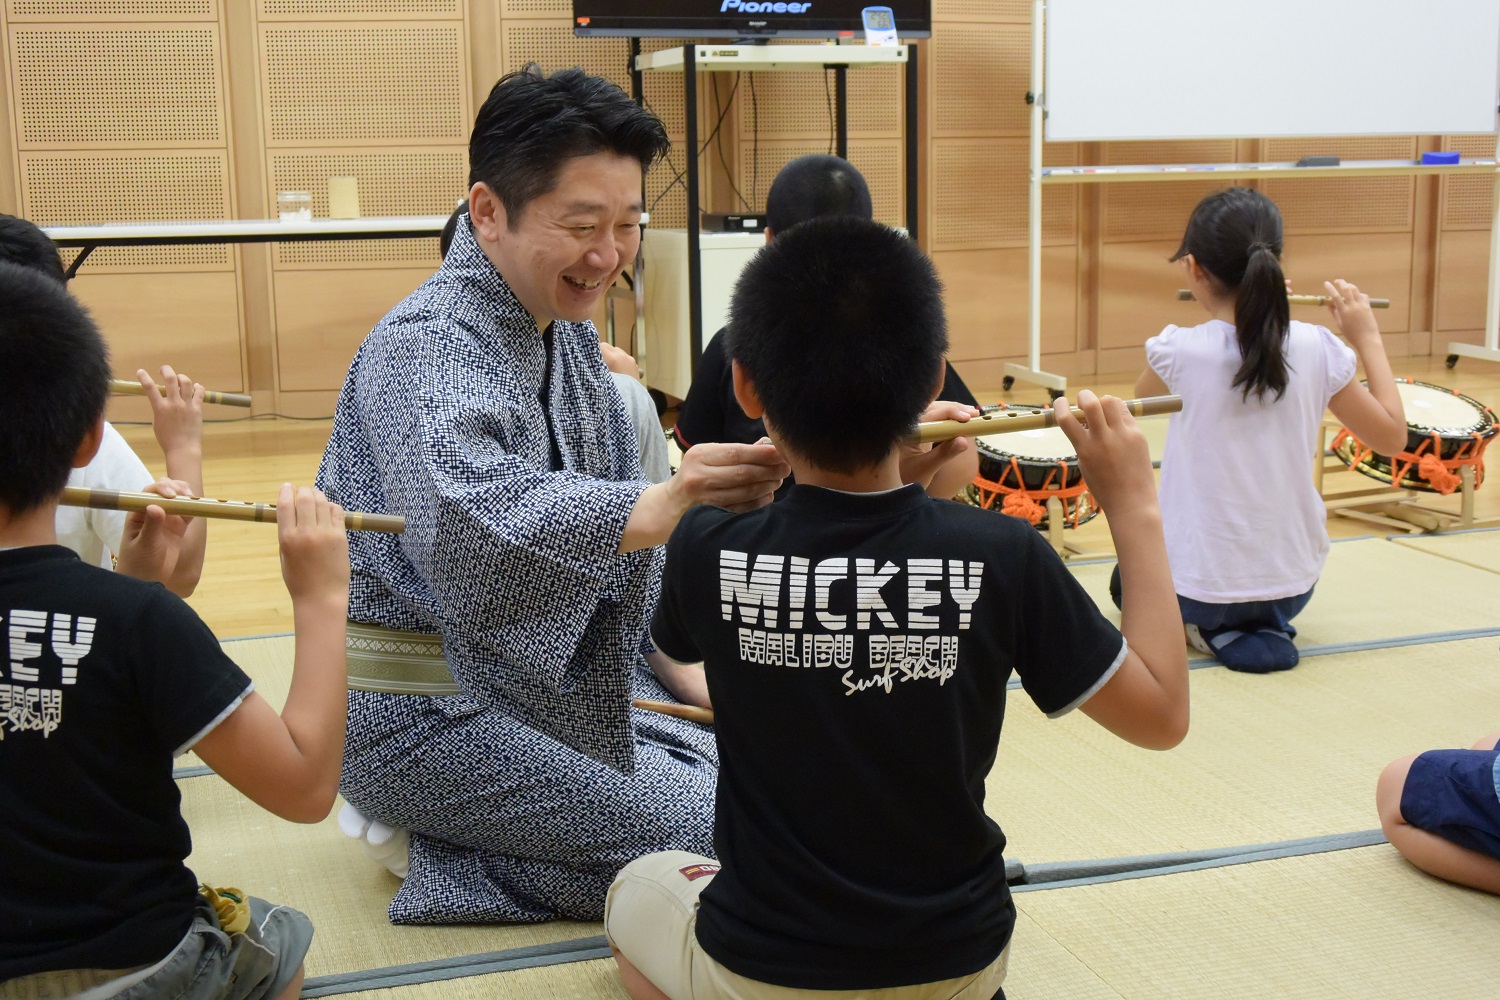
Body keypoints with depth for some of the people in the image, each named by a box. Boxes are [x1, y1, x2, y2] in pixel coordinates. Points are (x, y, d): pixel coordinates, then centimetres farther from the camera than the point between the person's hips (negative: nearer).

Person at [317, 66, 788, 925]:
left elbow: (603, 495, 15)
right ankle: (428, 846, -1)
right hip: (421, 715, -9)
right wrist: (670, 502, -59)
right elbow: (470, 527, -44)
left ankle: (449, 826, 10)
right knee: (710, 835, -15)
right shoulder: (426, 349, -23)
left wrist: (677, 667, 5)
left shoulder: (566, 332, 6)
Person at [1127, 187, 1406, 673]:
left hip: (1199, 585, -4)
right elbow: (1392, 436, 0)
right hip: (1294, 585, 4)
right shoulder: (1317, 349, -12)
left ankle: (1214, 628, 3)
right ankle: (1266, 625, 11)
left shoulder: (1178, 349, -18)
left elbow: (1141, 401, 7)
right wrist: (1367, 336, 8)